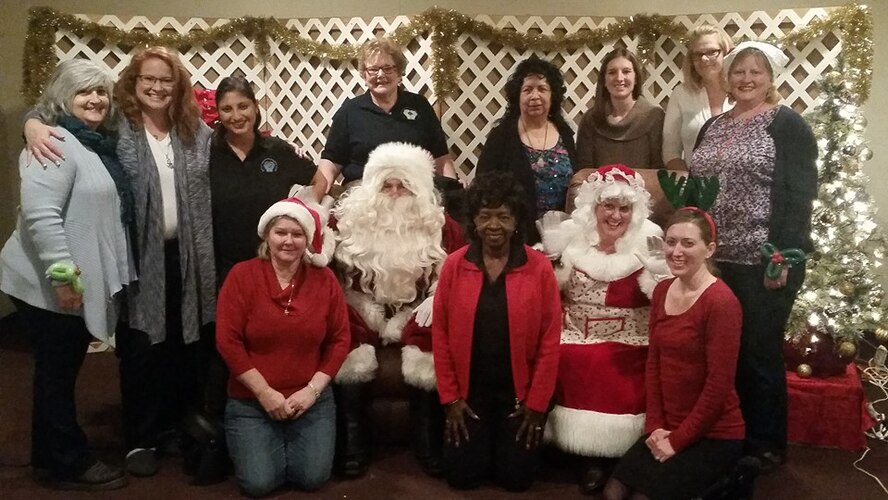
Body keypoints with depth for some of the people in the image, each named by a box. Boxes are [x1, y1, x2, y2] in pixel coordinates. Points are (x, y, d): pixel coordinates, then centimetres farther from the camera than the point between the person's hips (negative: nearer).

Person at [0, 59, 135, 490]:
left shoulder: (100, 145, 13)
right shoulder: (57, 144, -16)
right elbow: (39, 214, -25)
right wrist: (62, 273, -26)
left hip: (83, 282, 9)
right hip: (52, 285, -9)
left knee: (64, 370, 17)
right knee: (57, 372, 3)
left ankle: (55, 455, 31)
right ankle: (68, 463, 16)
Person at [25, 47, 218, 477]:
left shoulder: (196, 132, 7)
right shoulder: (114, 127, -1)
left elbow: (211, 192, 10)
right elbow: (55, 112, 3)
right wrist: (34, 125, -18)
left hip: (185, 257, 3)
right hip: (139, 258, -2)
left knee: (185, 345, 11)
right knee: (140, 349, 5)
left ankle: (176, 426, 29)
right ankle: (140, 439, 20)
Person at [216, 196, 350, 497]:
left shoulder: (324, 279, -2)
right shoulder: (242, 275, -8)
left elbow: (340, 340, 1)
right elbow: (228, 341, -10)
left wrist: (312, 389, -9)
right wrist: (264, 392, -13)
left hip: (311, 399, 2)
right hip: (251, 401, -1)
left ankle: (292, 443, 27)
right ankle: (274, 444, 23)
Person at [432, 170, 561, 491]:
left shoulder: (539, 267, -11)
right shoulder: (454, 265, -7)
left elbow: (549, 340, -7)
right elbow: (440, 334, -3)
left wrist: (537, 403, -7)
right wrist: (450, 397, -4)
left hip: (519, 393, -1)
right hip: (470, 391, 1)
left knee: (516, 478, 4)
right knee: (462, 476, 3)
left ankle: (507, 446, 37)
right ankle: (482, 444, 36)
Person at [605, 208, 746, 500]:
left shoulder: (721, 302, -19)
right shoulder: (662, 291, 4)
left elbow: (719, 386, -19)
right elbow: (653, 362, 7)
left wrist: (677, 440, -13)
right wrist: (655, 425, -1)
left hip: (714, 436, -6)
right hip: (667, 430, 6)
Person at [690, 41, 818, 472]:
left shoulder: (787, 124, -5)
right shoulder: (712, 127, 14)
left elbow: (801, 193, -11)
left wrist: (785, 256, -18)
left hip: (764, 263, -6)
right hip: (715, 260, 6)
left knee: (759, 352, 3)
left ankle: (766, 445, 20)